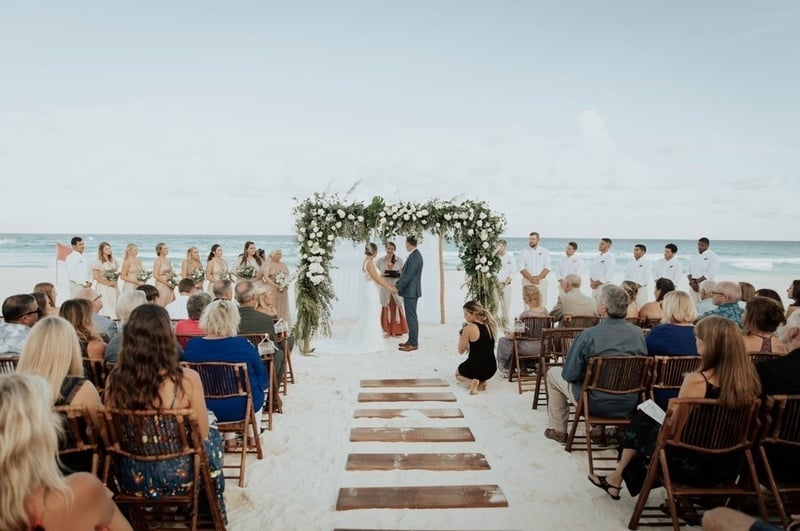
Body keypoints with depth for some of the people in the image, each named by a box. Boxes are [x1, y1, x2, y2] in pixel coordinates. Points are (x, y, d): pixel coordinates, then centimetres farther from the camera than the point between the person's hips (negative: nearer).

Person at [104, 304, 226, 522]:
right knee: (213, 438, 29)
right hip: (178, 477, -3)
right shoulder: (187, 379, -24)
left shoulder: (114, 380, -14)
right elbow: (203, 433, -11)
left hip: (133, 479, 3)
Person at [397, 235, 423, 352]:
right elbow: (406, 273, 16)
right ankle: (412, 341, 22)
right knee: (411, 317, 14)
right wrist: (397, 284, 13)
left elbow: (409, 275, -21)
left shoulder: (415, 256, -18)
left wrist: (398, 287, -16)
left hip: (411, 291, -10)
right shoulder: (414, 255, 11)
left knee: (411, 317, -4)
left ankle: (413, 343, 1)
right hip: (410, 291, 10)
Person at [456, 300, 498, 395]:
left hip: (475, 368, -6)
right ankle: (481, 381, 9)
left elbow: (461, 351, -7)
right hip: (491, 369, 6)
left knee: (458, 373, 29)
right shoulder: (490, 325, 3)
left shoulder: (469, 328, -17)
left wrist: (461, 335, 4)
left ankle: (472, 382, -2)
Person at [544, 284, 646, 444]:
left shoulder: (589, 335, -24)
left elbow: (569, 375, -17)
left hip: (595, 403, -5)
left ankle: (558, 430, 27)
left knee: (553, 373, 19)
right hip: (628, 404, 5)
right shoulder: (638, 333, -10)